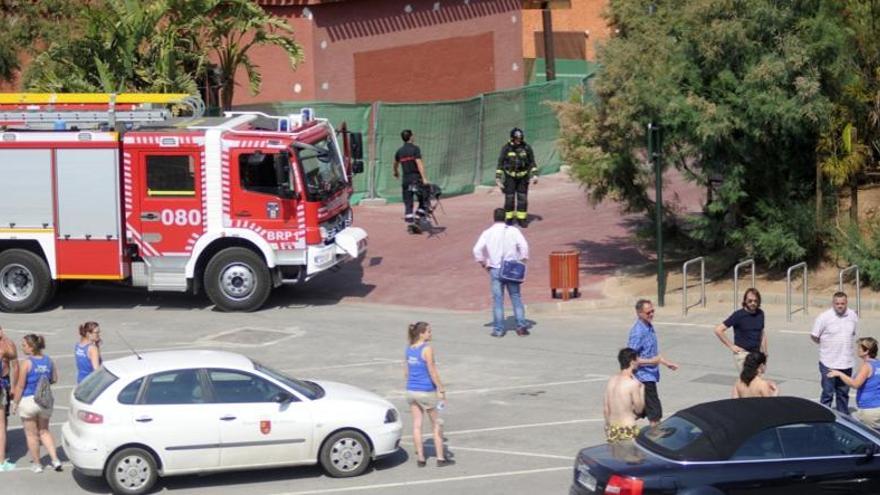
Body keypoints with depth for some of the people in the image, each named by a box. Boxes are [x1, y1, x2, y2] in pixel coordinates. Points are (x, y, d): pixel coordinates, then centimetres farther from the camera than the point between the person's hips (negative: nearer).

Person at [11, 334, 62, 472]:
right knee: (44, 431, 21)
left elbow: (20, 385, -16)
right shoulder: (48, 361, -1)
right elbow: (54, 379, 9)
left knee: (31, 434, 11)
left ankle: (36, 464, 19)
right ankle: (55, 460, 11)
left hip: (28, 400, -5)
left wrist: (15, 403, -6)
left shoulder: (27, 363, -18)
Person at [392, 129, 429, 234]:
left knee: (408, 203, 7)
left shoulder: (400, 151, 10)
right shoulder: (415, 149, -7)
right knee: (423, 201, 5)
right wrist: (424, 178, -23)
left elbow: (395, 164, 27)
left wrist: (396, 172, 49)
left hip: (405, 180, 5)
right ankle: (417, 222, -6)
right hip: (416, 178, -5)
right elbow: (419, 163, -18)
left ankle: (409, 225, 2)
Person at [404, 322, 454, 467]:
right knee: (437, 425, 7)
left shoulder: (409, 349, 5)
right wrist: (441, 390, -12)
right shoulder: (427, 349, -16)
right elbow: (432, 372, -17)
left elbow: (406, 372, 11)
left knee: (416, 425, 8)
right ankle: (441, 458, 10)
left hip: (412, 390, 6)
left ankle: (420, 458, 10)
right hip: (427, 391, -6)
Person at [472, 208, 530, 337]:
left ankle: (498, 329, 4)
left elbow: (477, 249, -8)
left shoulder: (487, 233, -1)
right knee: (516, 297, 8)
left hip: (495, 269, 0)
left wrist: (483, 263, 5)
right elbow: (523, 245, -12)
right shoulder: (513, 231, -3)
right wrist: (522, 261, 0)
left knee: (497, 299, 4)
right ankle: (521, 326, 5)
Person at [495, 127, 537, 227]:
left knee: (522, 198, 3)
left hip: (523, 177, 1)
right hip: (510, 177, -1)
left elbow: (532, 162, 7)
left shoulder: (526, 148, -3)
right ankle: (509, 219, 9)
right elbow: (500, 163, -2)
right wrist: (498, 177, -5)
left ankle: (522, 219, 13)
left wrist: (534, 175, 1)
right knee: (509, 198, -2)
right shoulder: (506, 148, -7)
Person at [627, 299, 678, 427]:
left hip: (650, 376, 9)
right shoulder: (637, 332, -19)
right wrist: (651, 361, -25)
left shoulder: (649, 327, 11)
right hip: (644, 377, -9)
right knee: (655, 411, -7)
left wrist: (666, 363, 19)